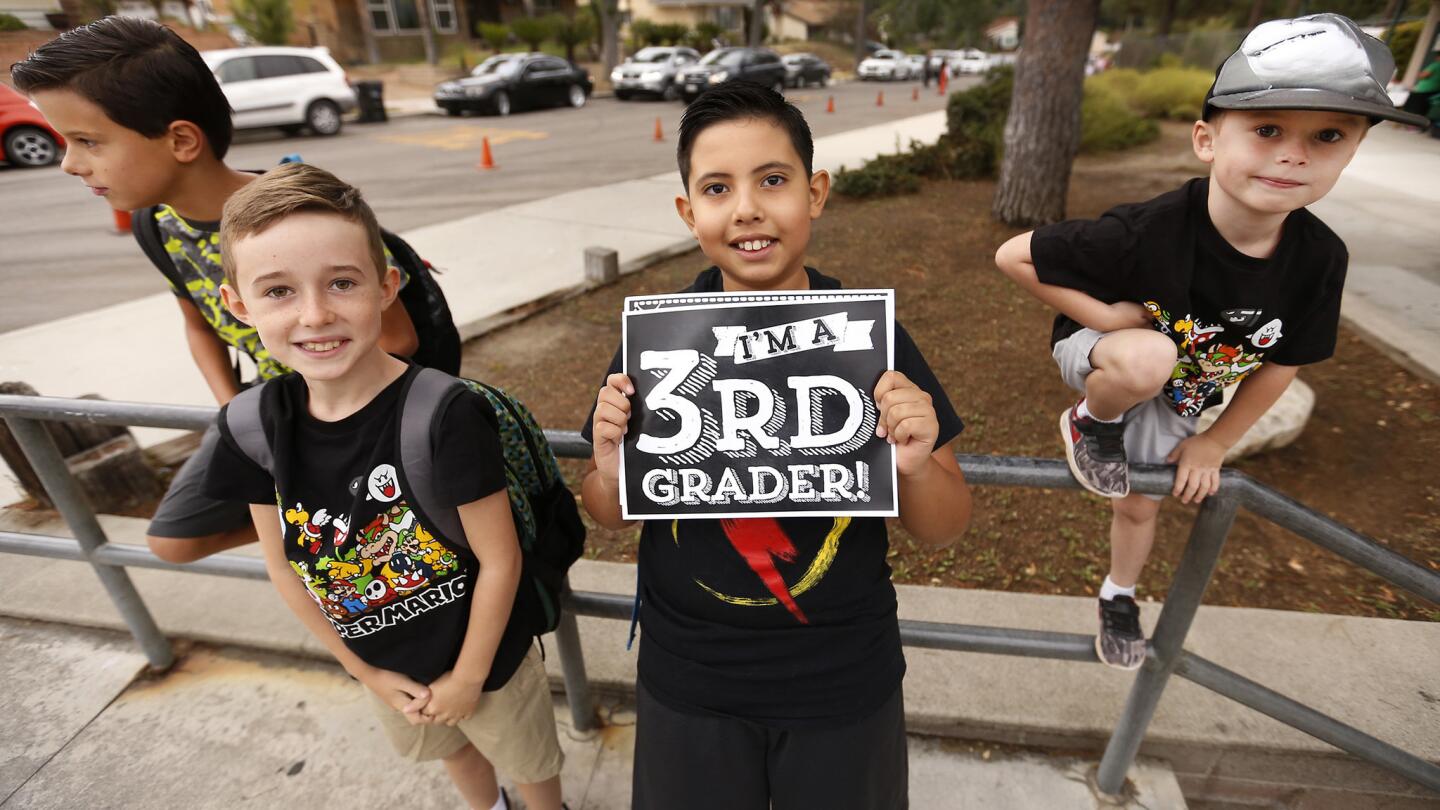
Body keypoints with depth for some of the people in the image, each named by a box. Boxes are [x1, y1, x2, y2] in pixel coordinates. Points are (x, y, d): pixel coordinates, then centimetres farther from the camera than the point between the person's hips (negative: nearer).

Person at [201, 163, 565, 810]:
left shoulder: (447, 416, -33)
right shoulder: (254, 425, -16)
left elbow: (499, 560, -24)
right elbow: (283, 564, -4)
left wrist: (468, 679, -12)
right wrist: (363, 670, 1)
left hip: (481, 658, -5)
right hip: (383, 663, 6)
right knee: (450, 750, 34)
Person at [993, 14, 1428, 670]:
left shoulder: (1320, 258, -18)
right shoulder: (1145, 233, -34)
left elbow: (1280, 363, -4)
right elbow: (1013, 256, -28)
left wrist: (1215, 444, 0)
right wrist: (1102, 314, -29)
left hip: (1173, 404, 5)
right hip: (1098, 351, -4)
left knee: (1141, 505, 16)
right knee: (1148, 357, -40)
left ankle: (1119, 596, 48)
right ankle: (1091, 423, -5)